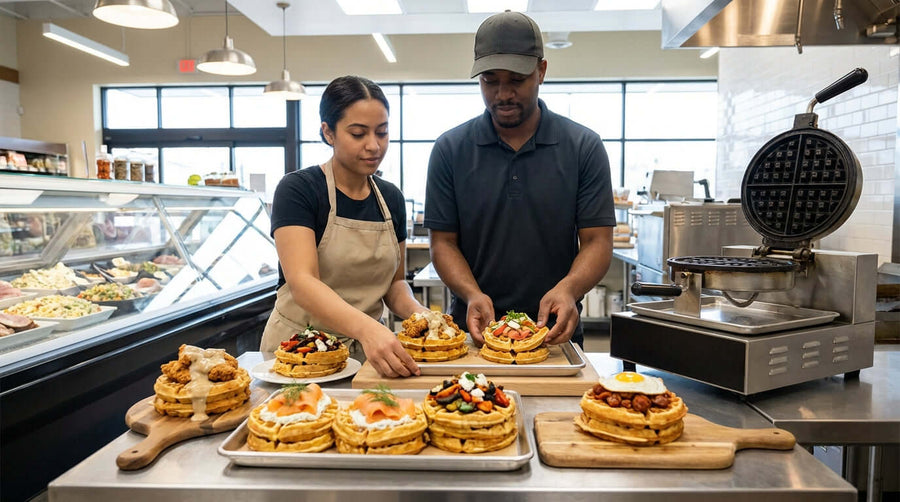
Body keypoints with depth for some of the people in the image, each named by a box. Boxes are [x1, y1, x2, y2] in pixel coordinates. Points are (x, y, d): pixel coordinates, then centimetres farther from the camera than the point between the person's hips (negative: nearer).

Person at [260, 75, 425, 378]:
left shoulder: (391, 198, 6)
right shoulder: (297, 190, -10)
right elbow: (301, 281, -23)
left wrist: (417, 312, -9)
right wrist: (367, 328, -39)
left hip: (370, 352, 4)